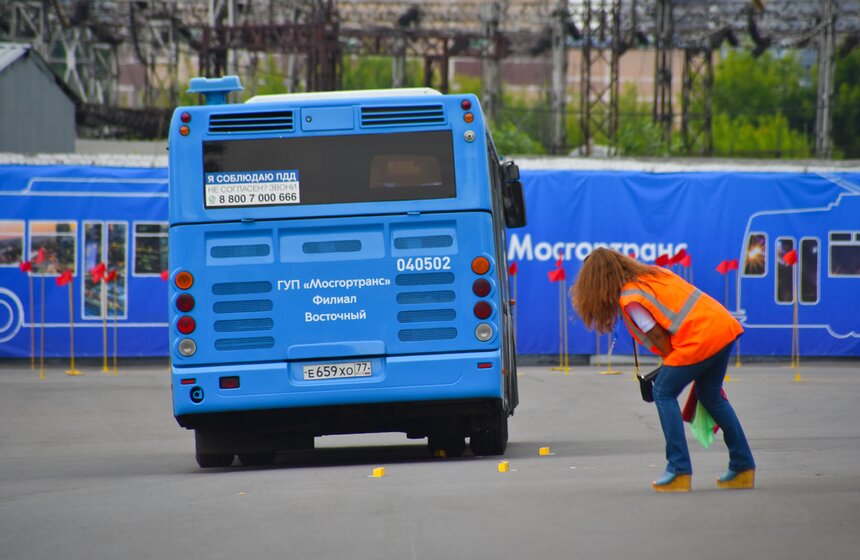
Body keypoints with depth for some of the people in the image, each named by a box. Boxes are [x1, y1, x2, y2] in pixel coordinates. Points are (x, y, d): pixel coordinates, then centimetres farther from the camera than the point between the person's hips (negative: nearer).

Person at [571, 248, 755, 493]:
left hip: (701, 338, -9)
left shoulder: (629, 299, -6)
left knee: (664, 393, 3)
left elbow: (658, 336, -6)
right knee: (710, 396, 22)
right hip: (725, 325, 9)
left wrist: (673, 365, 10)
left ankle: (680, 471, 0)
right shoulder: (653, 272, 19)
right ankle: (743, 468, 25)